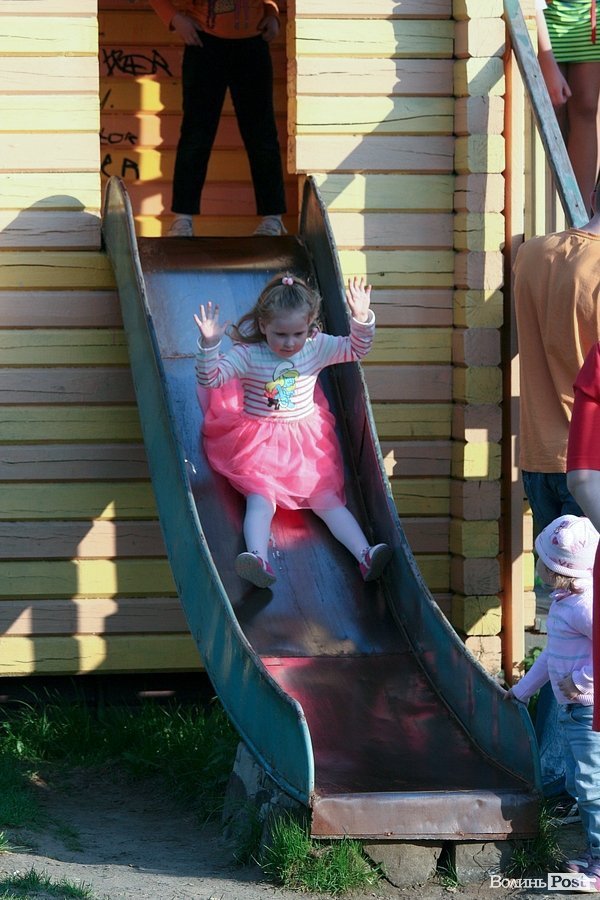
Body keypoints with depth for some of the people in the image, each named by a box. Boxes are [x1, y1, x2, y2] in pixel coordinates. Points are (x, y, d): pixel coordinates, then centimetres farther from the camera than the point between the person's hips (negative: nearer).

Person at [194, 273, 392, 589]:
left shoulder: (317, 348, 0)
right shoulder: (247, 355, -10)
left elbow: (356, 349, 6)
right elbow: (209, 377, -17)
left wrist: (362, 319, -13)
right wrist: (209, 343, -34)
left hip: (306, 441, 3)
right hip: (258, 442, -3)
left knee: (325, 497, -10)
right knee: (260, 499, -24)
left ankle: (364, 555, -22)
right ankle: (258, 560, -45)